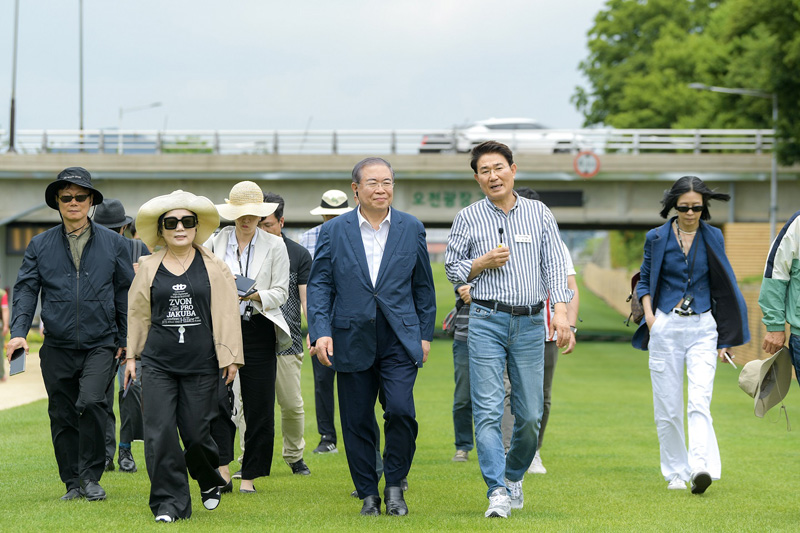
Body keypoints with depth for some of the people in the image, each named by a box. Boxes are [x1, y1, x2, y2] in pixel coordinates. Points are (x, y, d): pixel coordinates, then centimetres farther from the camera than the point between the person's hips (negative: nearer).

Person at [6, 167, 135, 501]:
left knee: (91, 402, -21)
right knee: (62, 416, 4)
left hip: (100, 345, -2)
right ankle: (73, 483, 17)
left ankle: (91, 476, -6)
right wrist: (18, 332, -11)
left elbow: (126, 293, 11)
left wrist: (125, 340, 8)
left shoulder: (112, 243, 7)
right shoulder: (40, 246, 7)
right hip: (57, 348, 2)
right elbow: (26, 290, 3)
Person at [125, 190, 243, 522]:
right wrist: (131, 355, 15)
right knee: (160, 432, -7)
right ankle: (169, 503, 2)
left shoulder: (213, 267, 3)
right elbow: (138, 313, 15)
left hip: (200, 363, -1)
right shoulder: (149, 267, 7)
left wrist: (230, 357, 1)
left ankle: (210, 482, 30)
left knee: (196, 432, 0)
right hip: (158, 363, 1)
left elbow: (226, 313, 5)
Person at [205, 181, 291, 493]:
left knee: (258, 406, 0)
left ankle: (250, 475, 7)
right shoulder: (214, 242, 8)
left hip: (258, 330, 0)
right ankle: (222, 466, -9)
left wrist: (257, 296, -17)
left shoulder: (275, 246, 6)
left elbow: (281, 292, 1)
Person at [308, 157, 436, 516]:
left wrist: (425, 335, 9)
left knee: (401, 410, -16)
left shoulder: (412, 229, 7)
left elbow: (423, 286, 12)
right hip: (353, 341, 0)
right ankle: (368, 494, 16)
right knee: (357, 421, 3)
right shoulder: (333, 232, 4)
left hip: (400, 340, 0)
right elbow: (319, 285, 2)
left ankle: (394, 485, 3)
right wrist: (321, 333, -9)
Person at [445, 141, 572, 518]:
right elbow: (452, 269, 12)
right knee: (488, 411, -11)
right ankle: (498, 492, -13)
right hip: (487, 321, -1)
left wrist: (560, 310, -11)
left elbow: (555, 265, 2)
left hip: (530, 323, 1)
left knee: (529, 414, 4)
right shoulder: (468, 219, 6)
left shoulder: (539, 214, 8)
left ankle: (514, 474, 28)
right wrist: (482, 263, -8)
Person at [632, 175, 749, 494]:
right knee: (668, 406, 2)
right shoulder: (657, 238, 3)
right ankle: (675, 473, 14)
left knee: (700, 401, -16)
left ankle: (700, 468, -27)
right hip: (666, 327, 0)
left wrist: (725, 337, 9)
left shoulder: (712, 238, 6)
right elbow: (645, 281, 12)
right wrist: (648, 313, -7)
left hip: (703, 327, 0)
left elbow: (722, 288, 12)